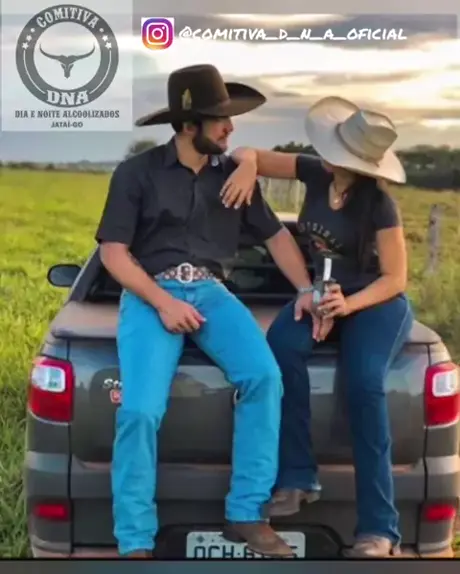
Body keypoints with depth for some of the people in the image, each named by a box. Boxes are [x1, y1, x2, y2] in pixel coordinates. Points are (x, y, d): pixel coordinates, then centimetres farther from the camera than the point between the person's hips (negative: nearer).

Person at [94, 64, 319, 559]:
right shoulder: (137, 172, 1)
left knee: (264, 376, -25)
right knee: (140, 410, -25)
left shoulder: (234, 175, 12)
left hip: (210, 291, 3)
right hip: (150, 294, -3)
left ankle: (247, 514, -11)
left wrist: (305, 289, 3)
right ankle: (135, 543, -8)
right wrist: (162, 302, -14)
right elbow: (113, 252, -2)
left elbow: (275, 235, 18)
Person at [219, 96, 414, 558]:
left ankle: (379, 528, -27)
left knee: (364, 383, -34)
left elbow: (394, 279, -12)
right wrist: (247, 166, -22)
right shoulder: (315, 173, -5)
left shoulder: (379, 205, -17)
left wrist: (350, 305, -29)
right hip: (323, 295, 4)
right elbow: (248, 154, 2)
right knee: (281, 343, -31)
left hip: (377, 302, -4)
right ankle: (298, 477, -24)